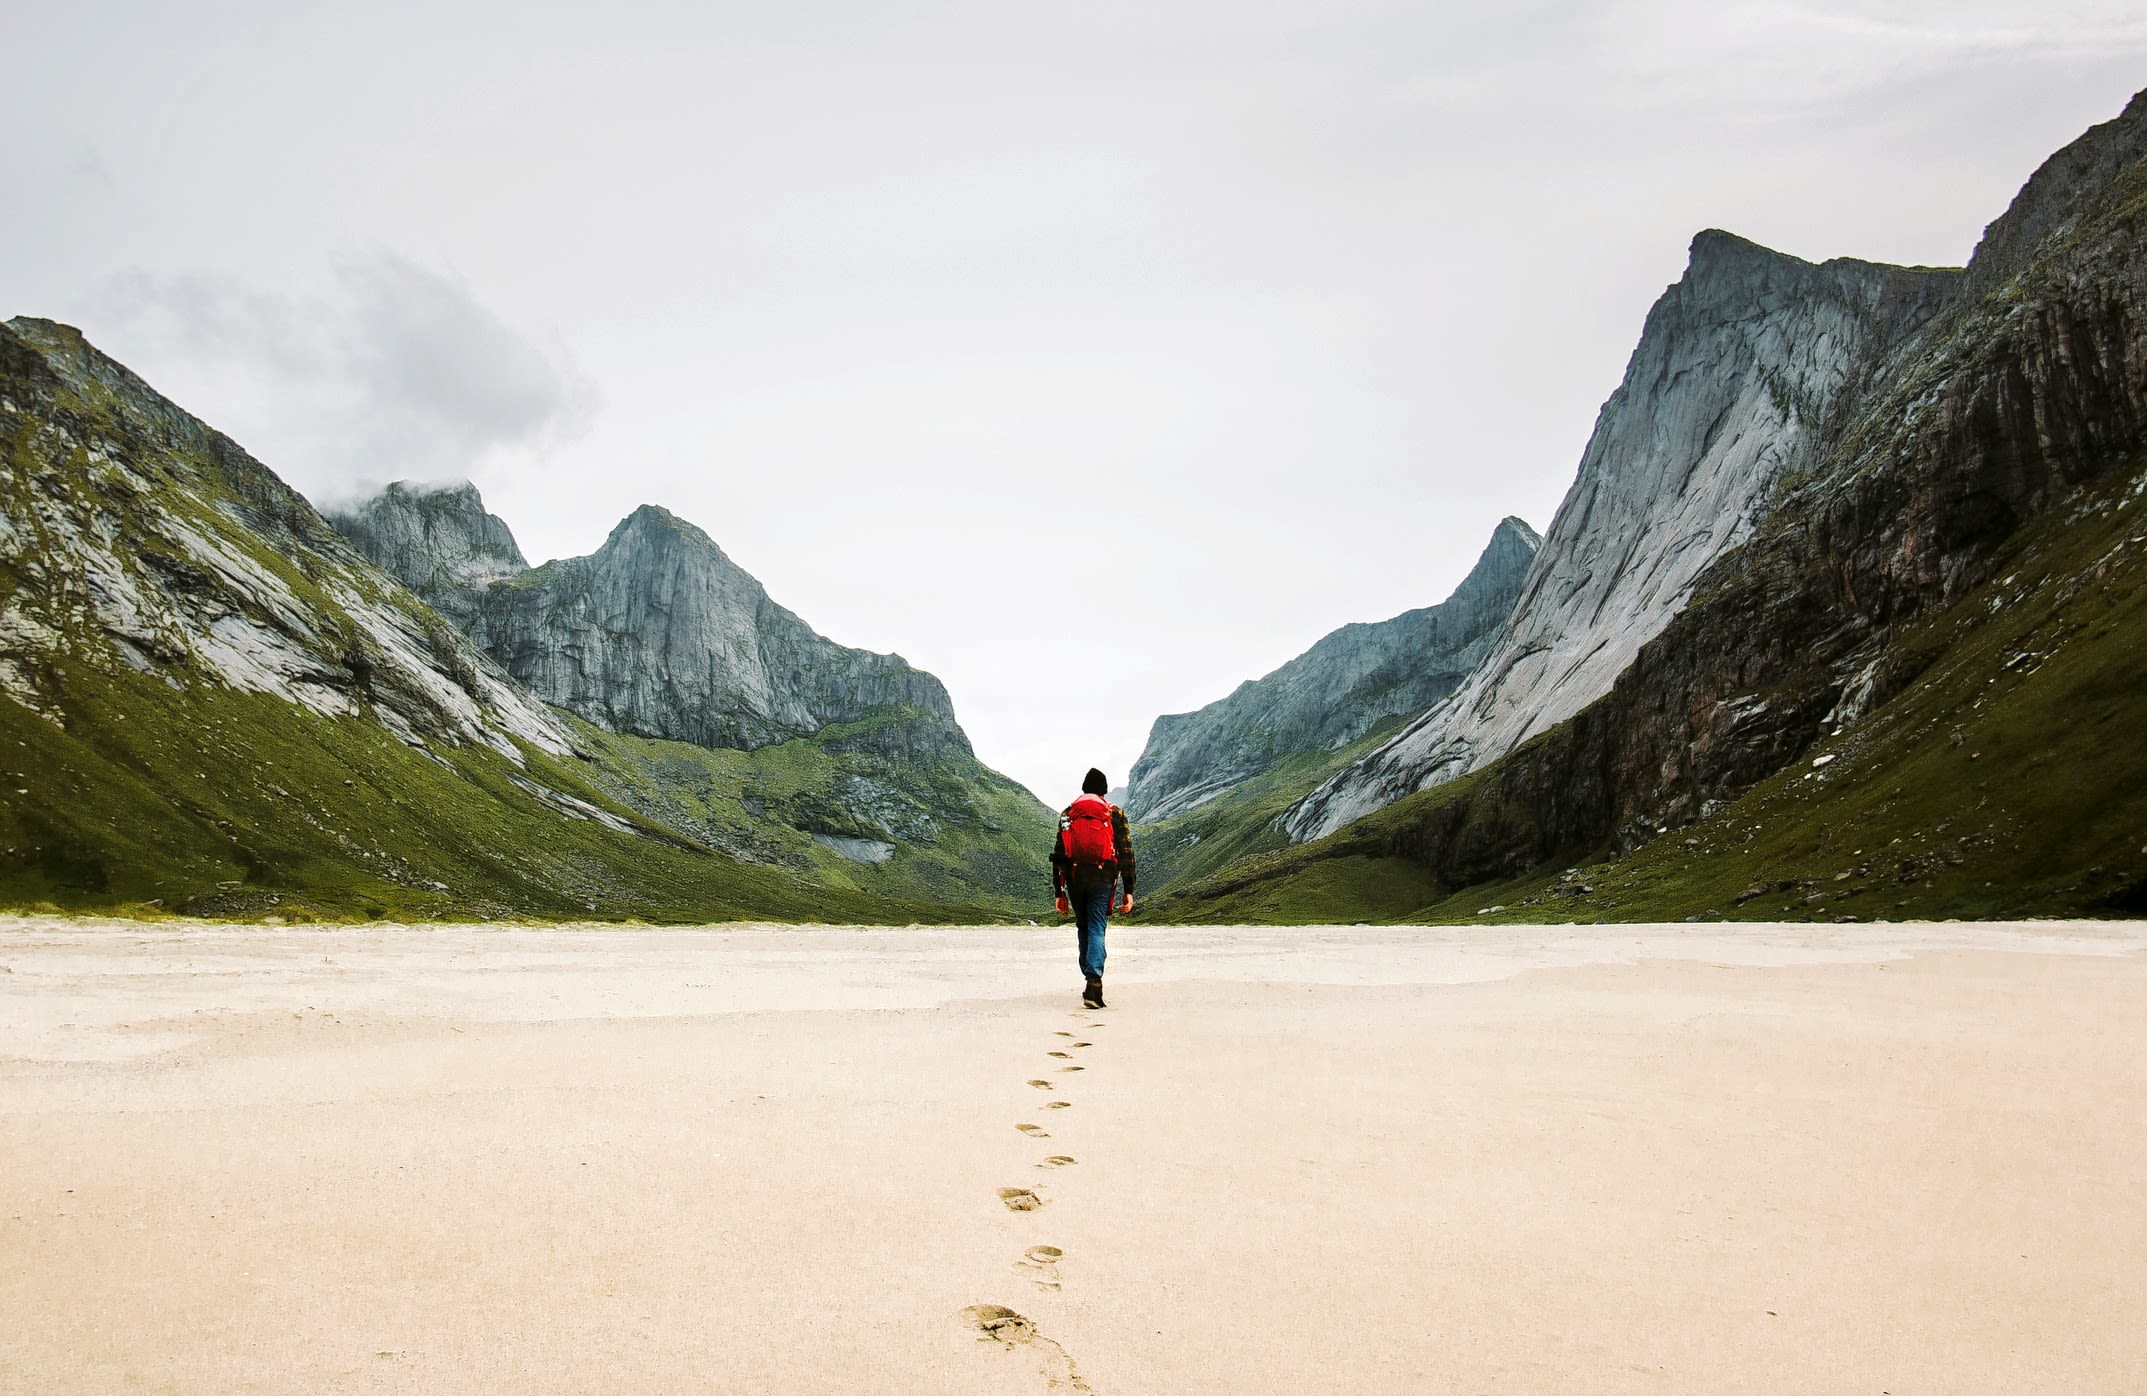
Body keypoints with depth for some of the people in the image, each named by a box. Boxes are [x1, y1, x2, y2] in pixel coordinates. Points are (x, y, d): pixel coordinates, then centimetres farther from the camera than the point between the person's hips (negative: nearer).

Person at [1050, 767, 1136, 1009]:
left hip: (1074, 879, 2)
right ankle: (1093, 982, -20)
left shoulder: (1068, 814, 9)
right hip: (1103, 879, -2)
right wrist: (1128, 891, 3)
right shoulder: (1115, 814, 5)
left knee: (1083, 928, 18)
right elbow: (1126, 853, 1)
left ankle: (1090, 978, 23)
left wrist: (1058, 892, 10)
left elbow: (1057, 855, 6)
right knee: (1096, 929, -2)